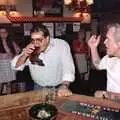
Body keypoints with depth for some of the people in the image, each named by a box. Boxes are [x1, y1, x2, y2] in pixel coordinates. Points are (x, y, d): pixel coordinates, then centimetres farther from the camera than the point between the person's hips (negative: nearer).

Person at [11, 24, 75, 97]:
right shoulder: (30, 49, -4)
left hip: (58, 87, -2)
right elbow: (16, 66, -2)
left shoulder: (62, 45, -15)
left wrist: (65, 86, -35)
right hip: (39, 87, 3)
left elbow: (68, 68, -21)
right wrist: (24, 55, -20)